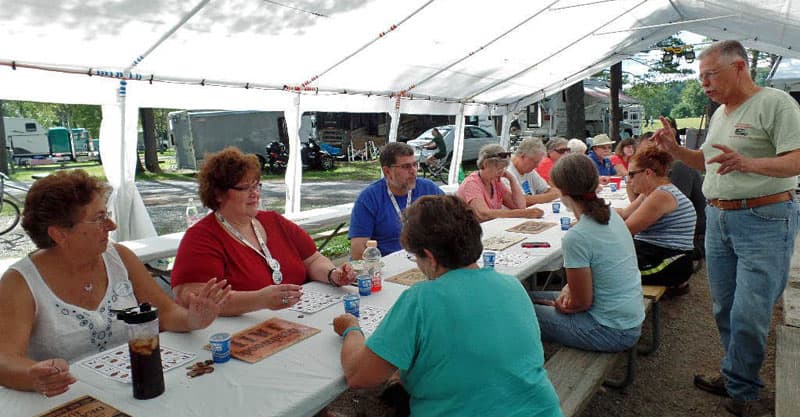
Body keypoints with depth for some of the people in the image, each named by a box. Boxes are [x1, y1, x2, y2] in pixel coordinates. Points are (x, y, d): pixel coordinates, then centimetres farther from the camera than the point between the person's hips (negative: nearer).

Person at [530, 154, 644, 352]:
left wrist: (558, 304, 1)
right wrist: (569, 288, 1)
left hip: (611, 332, -8)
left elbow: (582, 302, -18)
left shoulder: (576, 237, -27)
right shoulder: (611, 215, -1)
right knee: (529, 296, 14)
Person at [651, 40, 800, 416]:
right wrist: (674, 148, 7)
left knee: (749, 315, -5)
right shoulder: (719, 114, 15)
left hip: (764, 220, -7)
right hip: (717, 218, 8)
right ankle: (736, 378, 28)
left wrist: (749, 163, -36)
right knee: (724, 310, 13)